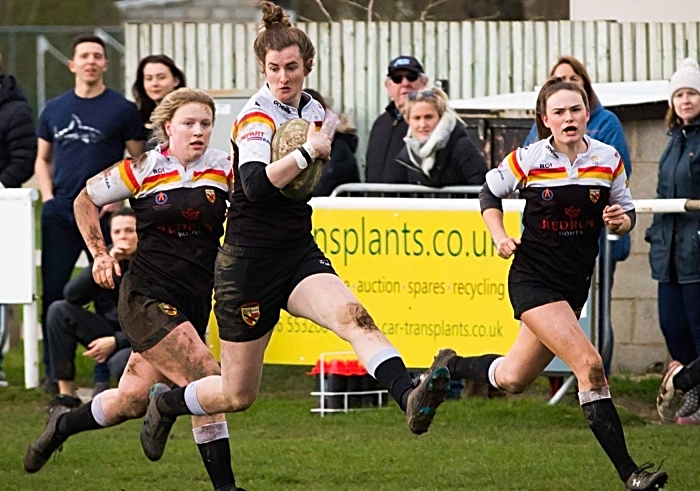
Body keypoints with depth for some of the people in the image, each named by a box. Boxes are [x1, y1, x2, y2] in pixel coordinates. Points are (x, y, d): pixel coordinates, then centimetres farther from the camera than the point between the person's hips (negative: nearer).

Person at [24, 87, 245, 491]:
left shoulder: (225, 168, 0)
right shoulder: (144, 170, -5)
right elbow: (86, 200, 9)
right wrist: (100, 253, 4)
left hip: (196, 302, 4)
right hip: (148, 298, -4)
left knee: (132, 400, 9)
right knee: (208, 380, -18)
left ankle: (63, 424, 38)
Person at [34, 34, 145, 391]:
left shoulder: (122, 109, 1)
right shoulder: (54, 109, 12)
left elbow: (140, 161, 2)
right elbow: (42, 160, 19)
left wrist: (117, 198, -9)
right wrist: (48, 197, 4)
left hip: (103, 215, -3)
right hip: (59, 214, 3)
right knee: (53, 291, 1)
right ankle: (54, 371, 6)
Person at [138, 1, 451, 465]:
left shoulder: (313, 109, 6)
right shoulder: (257, 116, -14)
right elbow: (255, 184, -33)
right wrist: (306, 152, -30)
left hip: (300, 254, 5)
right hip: (249, 264, -5)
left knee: (354, 316, -28)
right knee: (239, 395, 6)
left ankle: (410, 396, -50)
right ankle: (165, 402, 36)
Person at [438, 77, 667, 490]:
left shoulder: (608, 160, -2)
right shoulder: (528, 160, -10)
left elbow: (627, 213, 9)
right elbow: (490, 193, 7)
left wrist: (621, 220, -14)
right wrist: (500, 238, -7)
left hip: (575, 284, 5)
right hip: (533, 280, -5)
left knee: (513, 379, 14)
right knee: (590, 365, -21)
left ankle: (449, 366, 45)